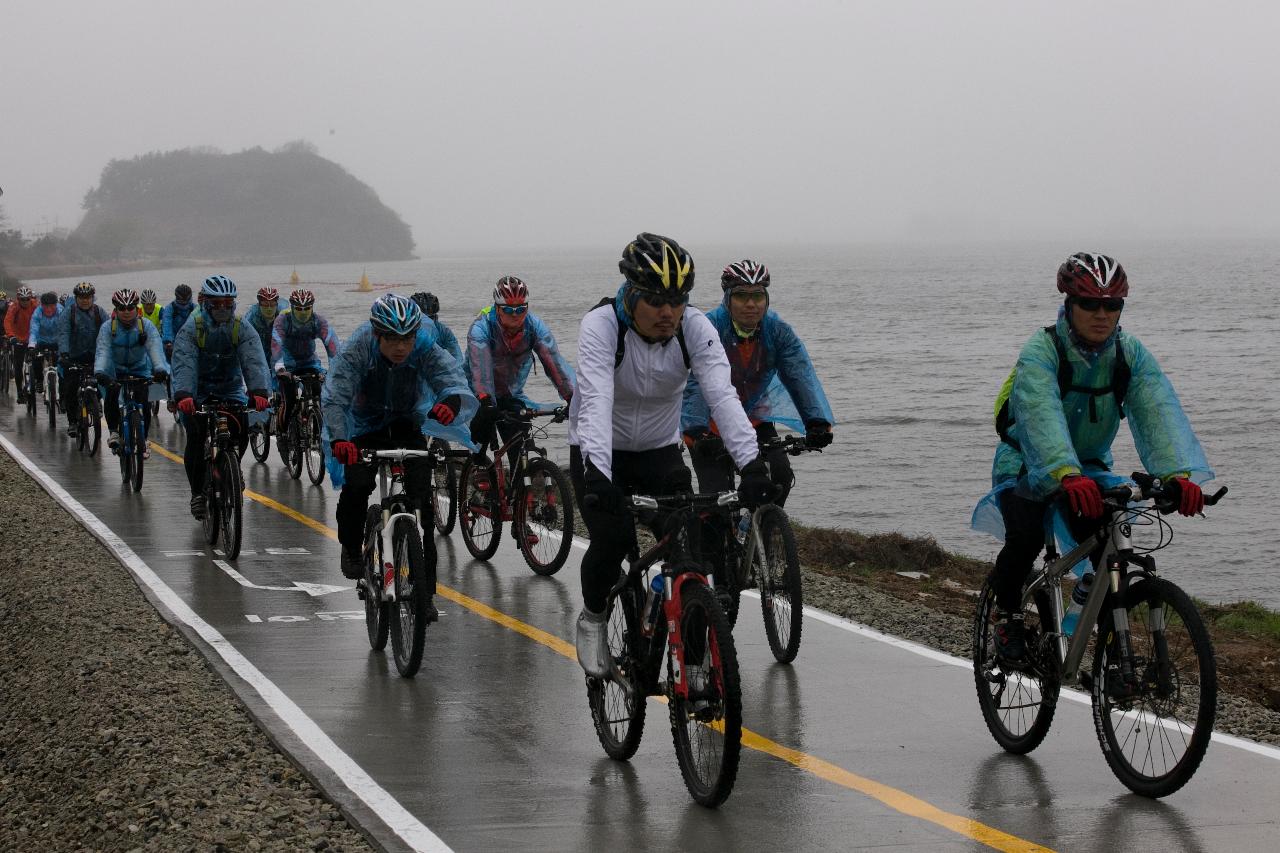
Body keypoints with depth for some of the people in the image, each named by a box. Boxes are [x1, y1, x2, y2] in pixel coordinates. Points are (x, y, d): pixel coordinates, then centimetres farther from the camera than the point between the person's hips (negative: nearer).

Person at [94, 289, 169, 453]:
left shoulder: (147, 326, -17)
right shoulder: (108, 327, -17)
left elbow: (155, 348, -31)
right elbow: (102, 351, -30)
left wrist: (161, 369, -51)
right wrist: (100, 372, -49)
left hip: (140, 369, 1)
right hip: (115, 370, -1)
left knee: (144, 402, -16)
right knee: (111, 395, -28)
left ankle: (143, 440, 3)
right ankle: (113, 432, -11)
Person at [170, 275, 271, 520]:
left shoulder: (242, 330, -10)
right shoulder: (190, 330, -16)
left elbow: (254, 362, -25)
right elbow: (183, 365, -31)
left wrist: (258, 391, -44)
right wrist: (182, 395, -49)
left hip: (230, 390, 2)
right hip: (198, 394, -2)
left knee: (241, 434, -18)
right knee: (196, 438, -16)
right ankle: (197, 491, 1)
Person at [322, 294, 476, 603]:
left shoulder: (427, 353, -24)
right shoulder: (356, 352, -27)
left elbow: (454, 380, -36)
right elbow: (334, 397, -36)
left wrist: (452, 401, -62)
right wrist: (338, 438, -55)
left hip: (408, 428, 1)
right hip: (365, 429, -1)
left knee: (421, 497, -13)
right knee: (357, 484, -24)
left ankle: (424, 589, -7)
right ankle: (351, 548, 7)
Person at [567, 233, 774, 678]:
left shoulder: (696, 328, -19)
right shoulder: (601, 325, -27)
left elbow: (722, 395, -30)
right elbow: (596, 402, -39)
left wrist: (752, 464, -44)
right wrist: (597, 474, -53)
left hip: (660, 451, 3)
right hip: (600, 453, -3)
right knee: (613, 537, -23)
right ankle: (592, 617, 7)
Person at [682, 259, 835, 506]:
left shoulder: (778, 330, -12)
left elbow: (801, 376, -21)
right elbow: (693, 384, -33)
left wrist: (817, 422, -38)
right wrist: (698, 432, -48)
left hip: (754, 419, 3)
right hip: (710, 427, -3)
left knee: (780, 476, -19)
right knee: (717, 495, -19)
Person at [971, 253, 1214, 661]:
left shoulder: (1130, 353, -11)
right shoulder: (1041, 351, -23)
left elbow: (1159, 410, -25)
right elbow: (1042, 414, -40)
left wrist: (1180, 473, -44)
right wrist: (1067, 475, -58)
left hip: (1090, 467, 3)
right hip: (1030, 467, -3)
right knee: (1025, 539, -30)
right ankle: (1007, 611, 0)